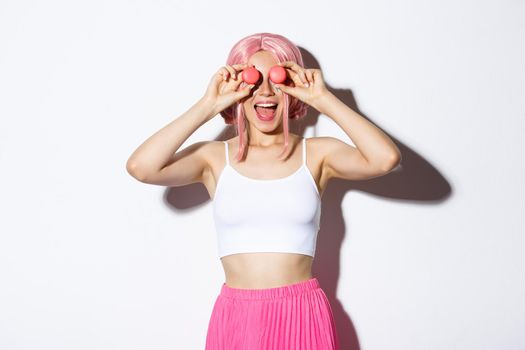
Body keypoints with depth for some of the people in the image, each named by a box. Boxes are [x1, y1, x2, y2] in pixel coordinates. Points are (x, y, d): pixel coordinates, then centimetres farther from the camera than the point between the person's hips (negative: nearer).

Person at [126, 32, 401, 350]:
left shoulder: (318, 154, 0)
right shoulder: (214, 157, 0)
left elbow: (386, 158, -18)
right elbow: (140, 167, -16)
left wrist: (323, 99, -11)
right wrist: (207, 107, -11)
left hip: (304, 315, 1)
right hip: (236, 317, 0)